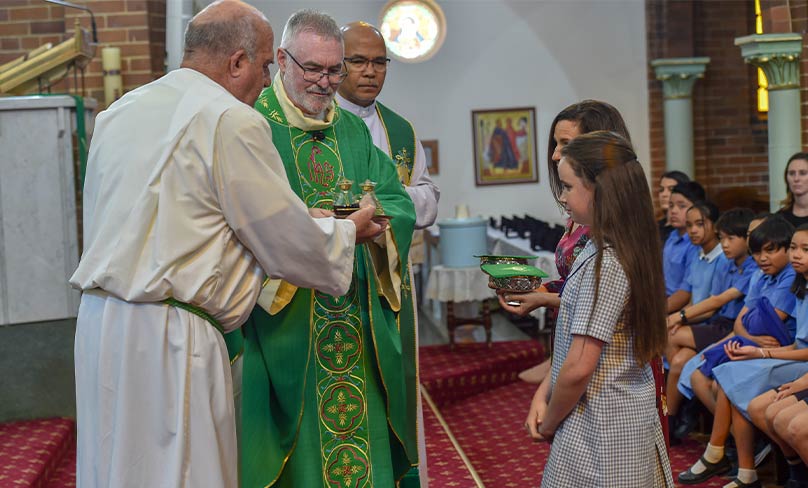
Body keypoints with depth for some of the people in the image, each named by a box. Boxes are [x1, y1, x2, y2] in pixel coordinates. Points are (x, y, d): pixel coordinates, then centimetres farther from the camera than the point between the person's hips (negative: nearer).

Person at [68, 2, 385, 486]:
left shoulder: (117, 114, 12)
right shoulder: (233, 122, -12)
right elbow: (291, 241, -7)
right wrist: (348, 231, 12)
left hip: (99, 320, 8)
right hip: (166, 338, -8)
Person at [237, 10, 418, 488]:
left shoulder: (354, 130, 14)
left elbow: (401, 203, 7)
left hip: (358, 320, 5)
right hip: (284, 325, -5)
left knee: (361, 433, 9)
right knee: (297, 440, 1)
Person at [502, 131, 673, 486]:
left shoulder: (603, 263, -22)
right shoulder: (622, 250, 7)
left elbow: (579, 368, -23)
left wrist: (549, 424, -8)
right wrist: (544, 393, 5)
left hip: (601, 427, -8)